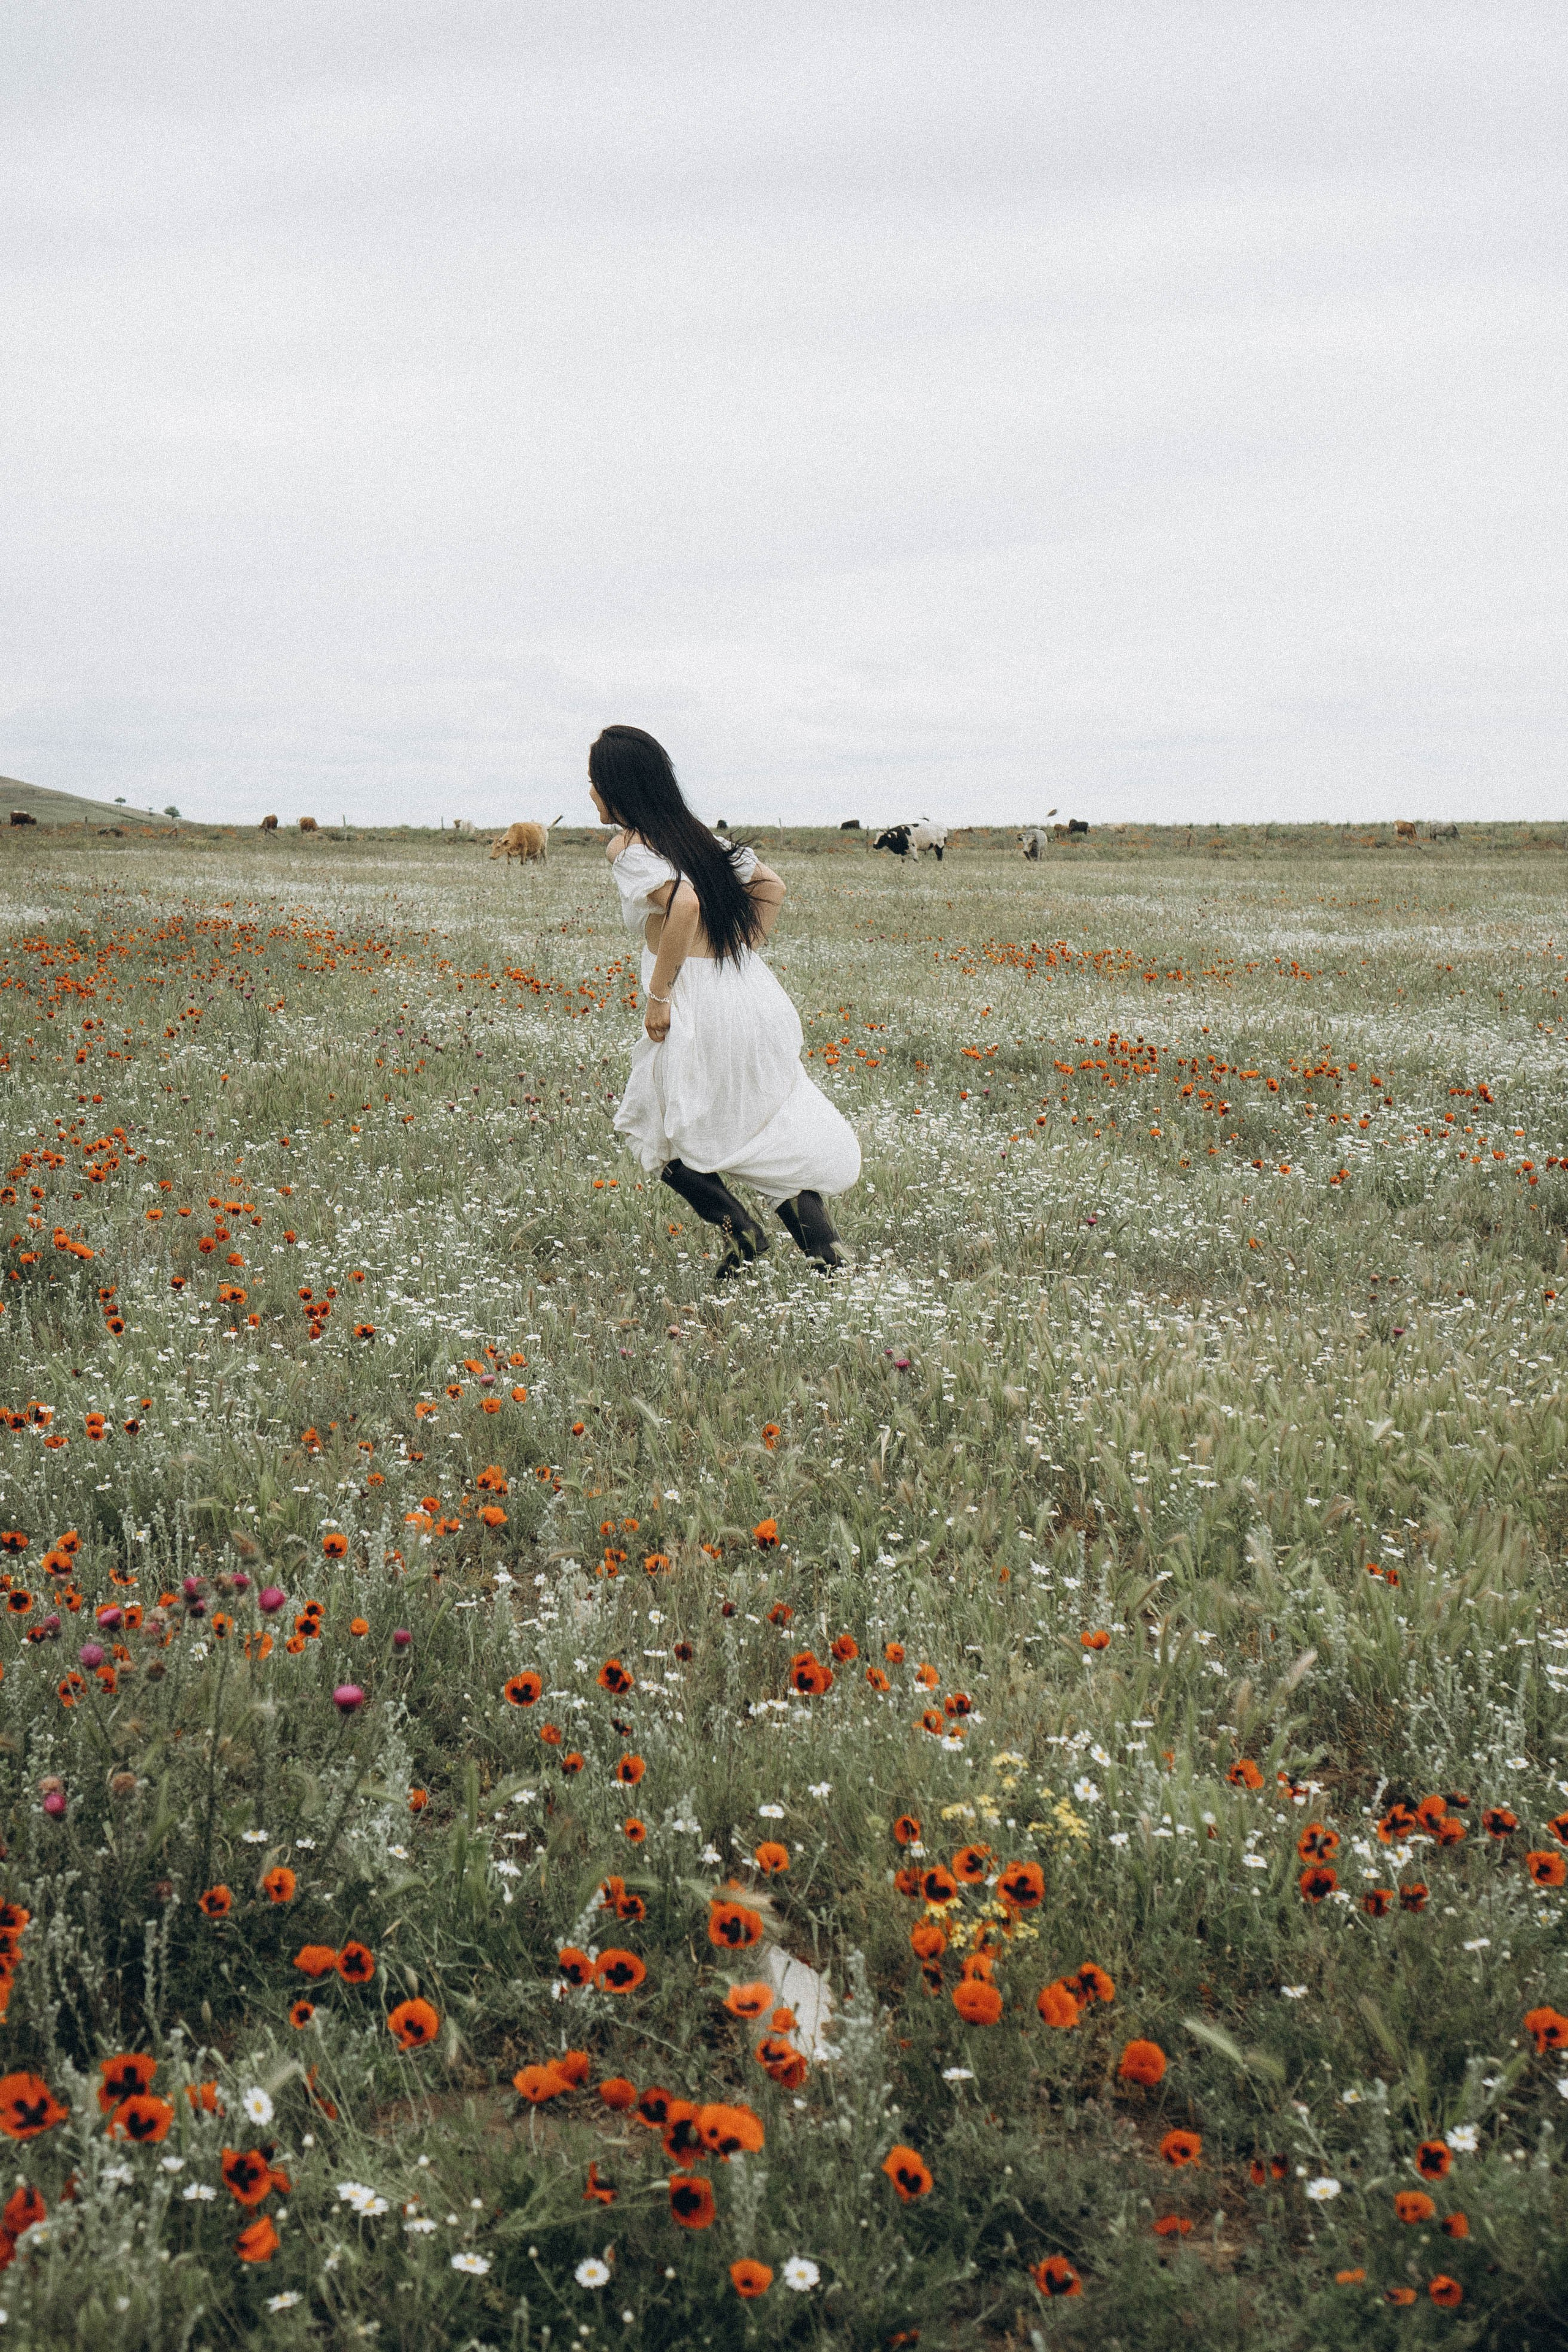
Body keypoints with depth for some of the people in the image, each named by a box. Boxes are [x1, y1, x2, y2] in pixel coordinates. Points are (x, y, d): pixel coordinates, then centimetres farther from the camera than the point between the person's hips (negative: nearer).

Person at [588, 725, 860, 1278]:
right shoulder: (694, 832, 15)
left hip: (698, 1006, -7)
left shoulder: (628, 846, -10)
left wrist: (659, 993, -20)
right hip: (752, 991, 7)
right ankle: (824, 1243, 6)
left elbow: (684, 902, -27)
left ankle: (739, 1229, 8)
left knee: (653, 1127, 16)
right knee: (769, 1125, 18)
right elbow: (771, 888, 20)